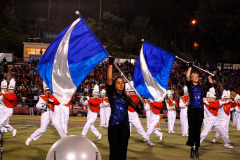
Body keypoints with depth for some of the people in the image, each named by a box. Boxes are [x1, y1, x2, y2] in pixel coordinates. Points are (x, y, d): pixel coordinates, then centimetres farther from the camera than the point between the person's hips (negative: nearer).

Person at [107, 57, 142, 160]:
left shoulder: (126, 98, 15)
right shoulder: (112, 95, 6)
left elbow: (136, 107, 5)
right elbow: (109, 79, -4)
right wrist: (110, 64, -8)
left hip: (124, 125, 3)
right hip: (114, 125, -3)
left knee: (123, 150, 0)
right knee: (114, 149, -3)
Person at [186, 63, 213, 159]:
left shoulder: (201, 87, 17)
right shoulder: (190, 86, 7)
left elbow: (211, 83, 18)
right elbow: (187, 76, -5)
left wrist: (208, 75, 18)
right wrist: (190, 66, 0)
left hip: (200, 110, 3)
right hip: (192, 110, -3)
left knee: (198, 129, 3)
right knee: (192, 129, -5)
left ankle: (196, 149, 7)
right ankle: (192, 149, -3)